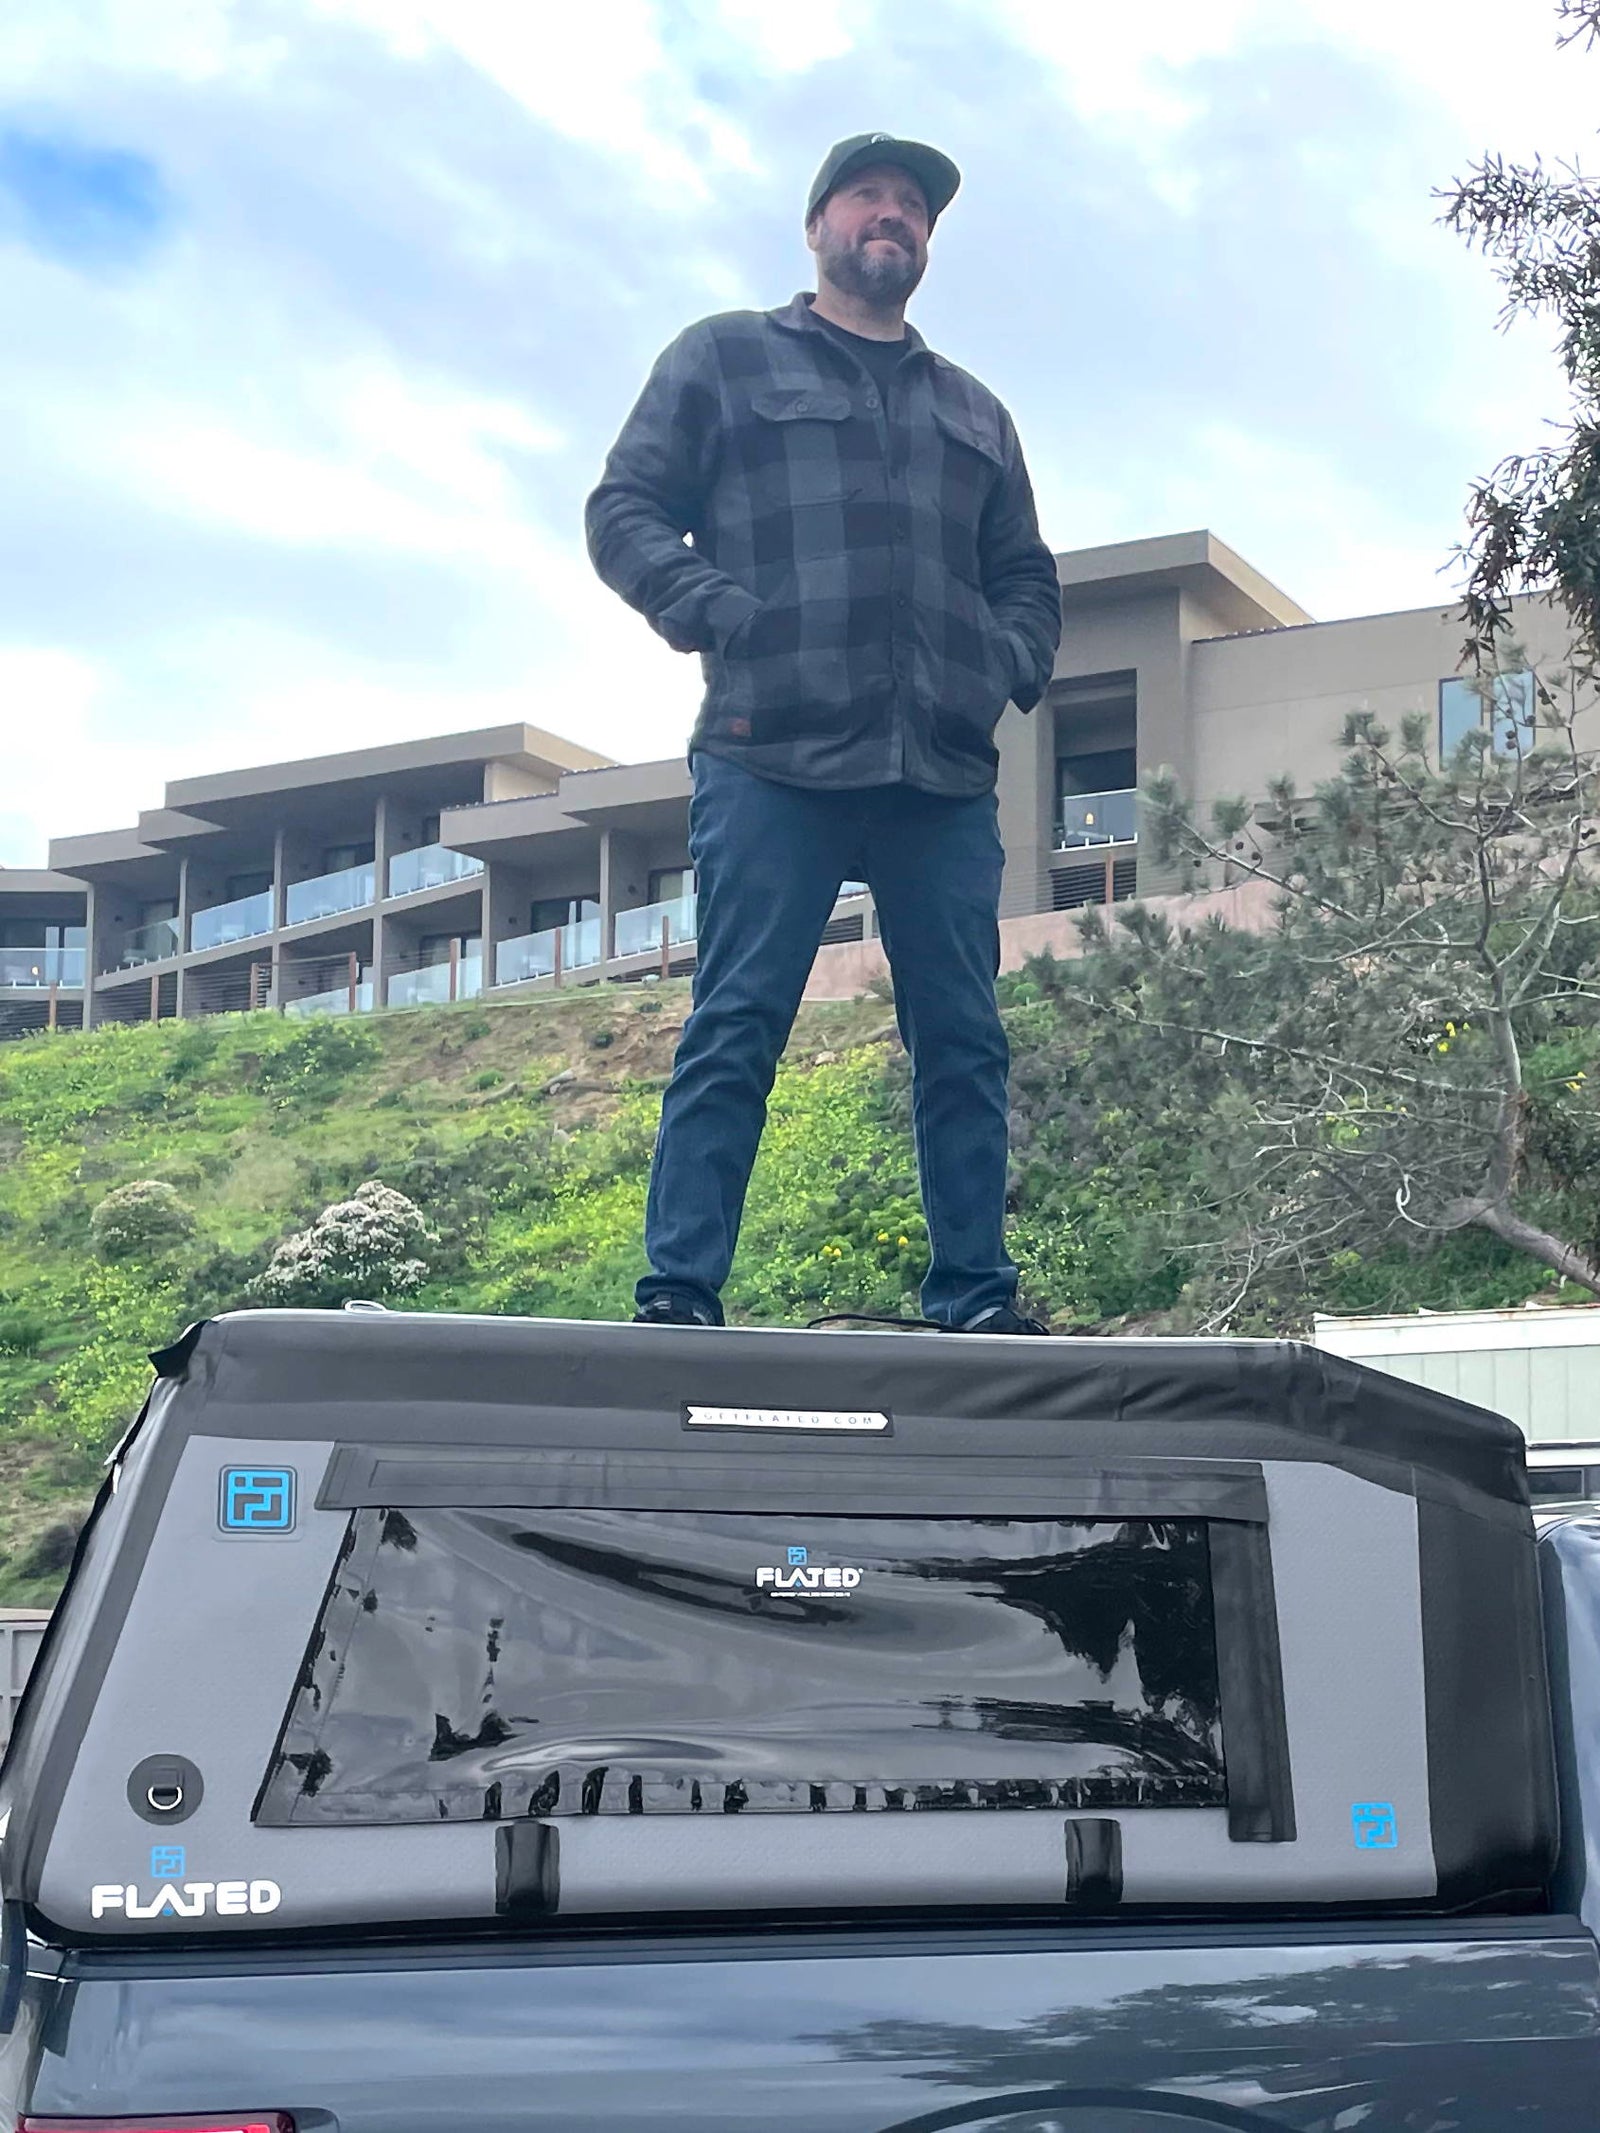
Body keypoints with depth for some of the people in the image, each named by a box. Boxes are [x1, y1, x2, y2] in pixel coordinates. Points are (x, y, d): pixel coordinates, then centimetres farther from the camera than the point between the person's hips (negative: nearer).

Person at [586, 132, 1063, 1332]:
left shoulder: (974, 412, 29)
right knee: (738, 1028, -9)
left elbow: (1026, 575, 30)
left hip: (945, 777, 4)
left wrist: (1016, 663, 8)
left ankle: (977, 1299, 6)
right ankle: (680, 1294, -9)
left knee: (964, 1040, 1)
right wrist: (718, 614, -9)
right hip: (774, 754, -4)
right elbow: (625, 513, 8)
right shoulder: (726, 360, 16)